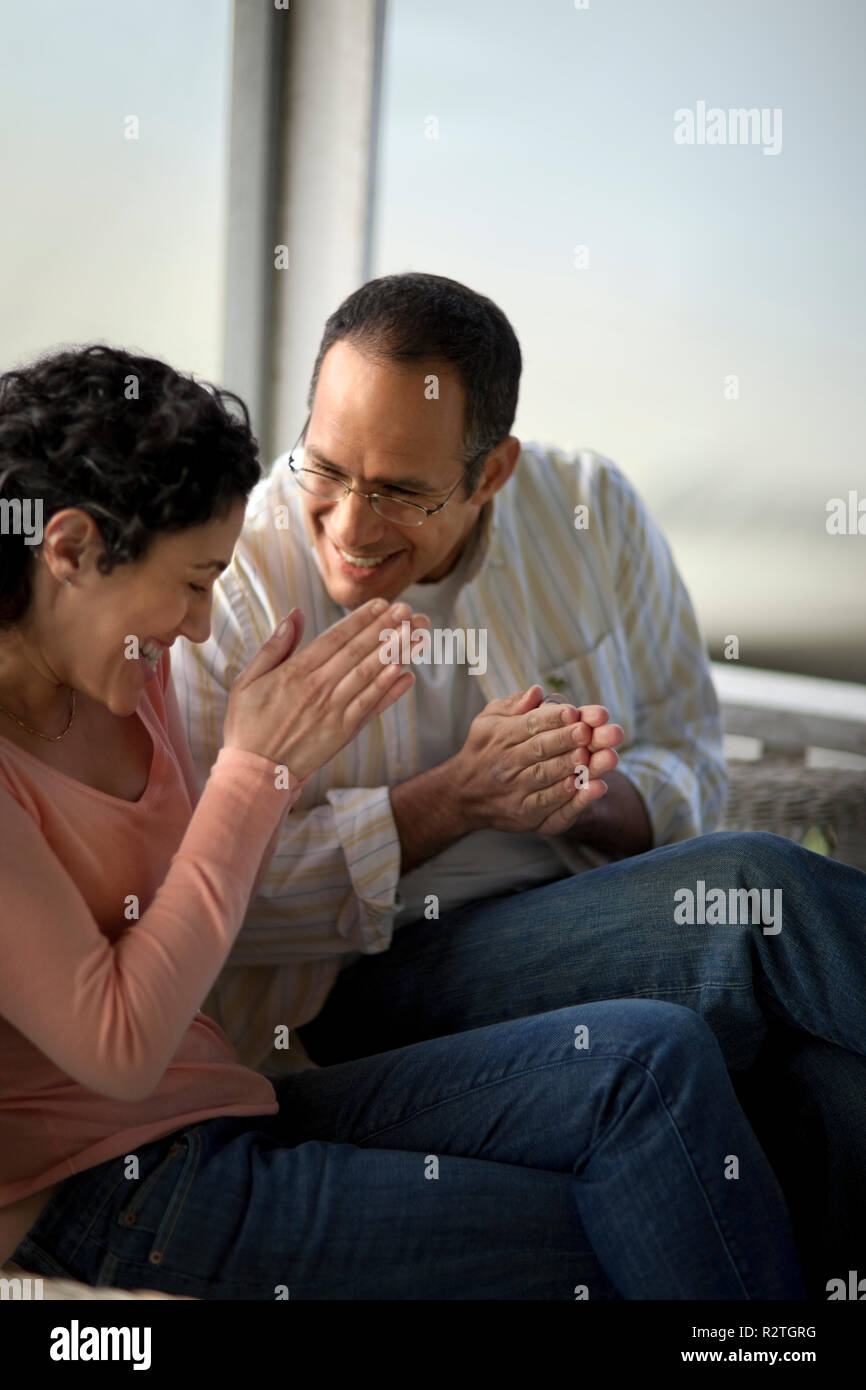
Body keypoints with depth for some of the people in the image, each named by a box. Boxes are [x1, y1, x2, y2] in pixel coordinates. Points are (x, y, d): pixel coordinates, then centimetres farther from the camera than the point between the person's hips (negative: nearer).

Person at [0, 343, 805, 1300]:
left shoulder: (119, 679, 8)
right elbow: (119, 1046, -20)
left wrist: (287, 753, 0)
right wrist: (253, 769, -15)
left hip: (228, 1107, 8)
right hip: (103, 1195, -8)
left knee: (651, 1056, -11)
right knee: (617, 1243, -14)